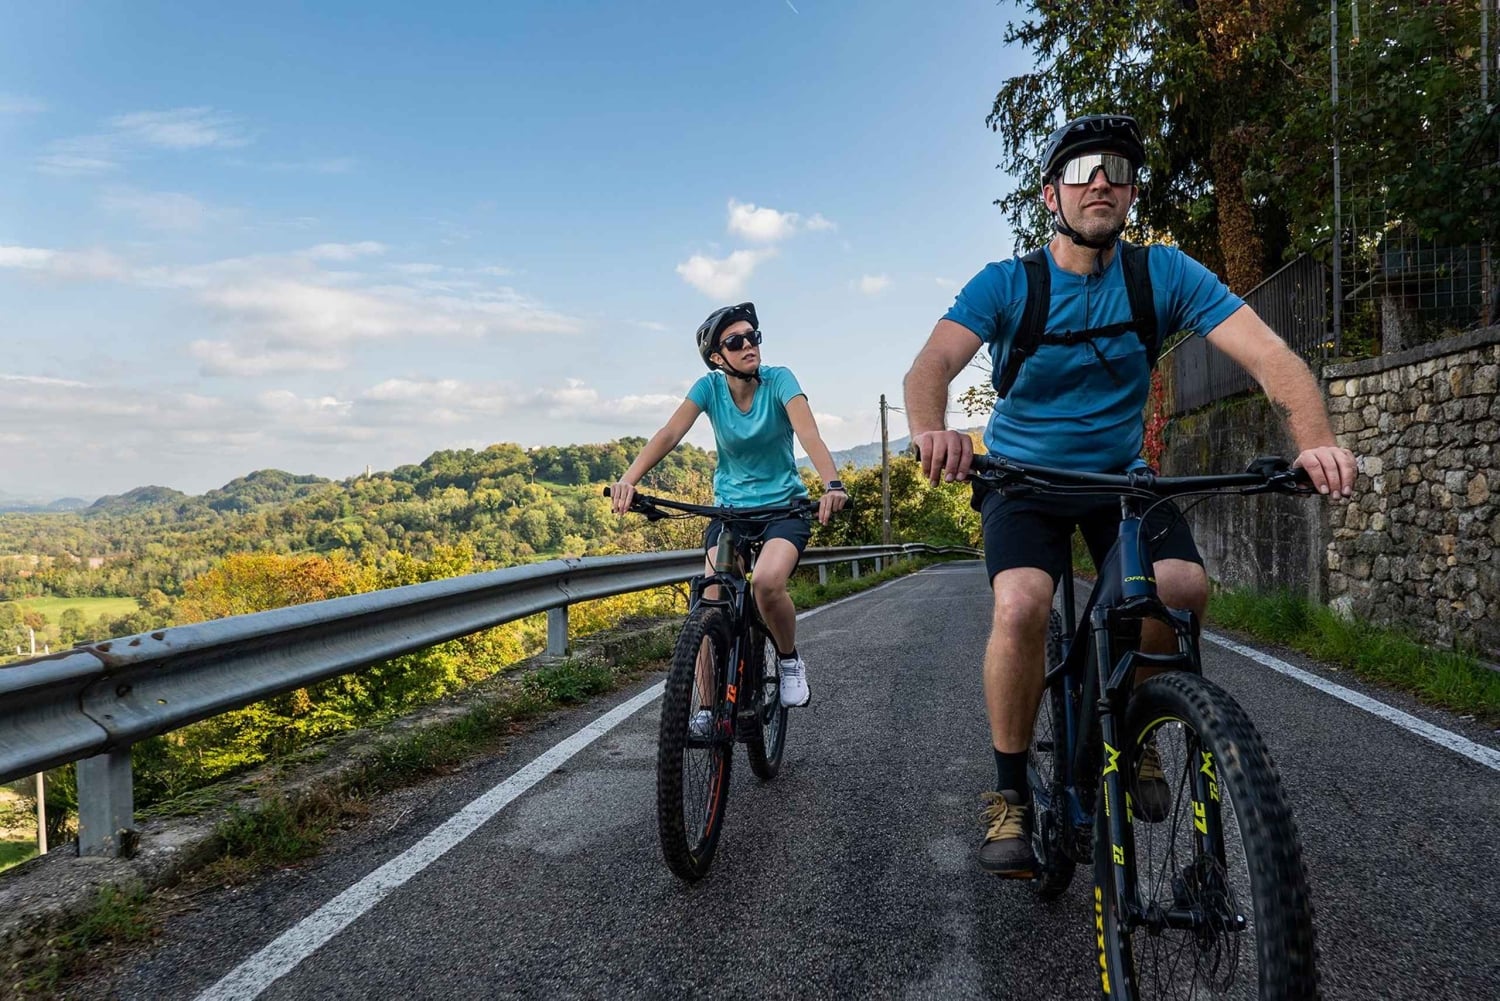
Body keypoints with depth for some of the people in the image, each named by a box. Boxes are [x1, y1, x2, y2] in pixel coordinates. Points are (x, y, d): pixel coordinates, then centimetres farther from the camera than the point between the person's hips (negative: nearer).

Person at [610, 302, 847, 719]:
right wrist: (628, 479, -36)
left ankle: (790, 661, -1)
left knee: (767, 582, -31)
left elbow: (809, 433, -28)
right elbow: (669, 433, -20)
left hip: (783, 506, -2)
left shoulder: (778, 380, -13)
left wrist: (832, 484, -46)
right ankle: (708, 707, 4)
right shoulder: (710, 386, -7)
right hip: (730, 507, 3)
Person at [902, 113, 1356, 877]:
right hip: (1023, 476, -2)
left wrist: (1315, 439, -39)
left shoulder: (1163, 275, -9)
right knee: (1021, 605, -28)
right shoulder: (1004, 285, -13)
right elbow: (932, 364, -29)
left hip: (1120, 475, 2)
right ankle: (1010, 797, -7)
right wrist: (931, 431, -53)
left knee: (1185, 588, -25)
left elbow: (1268, 354, -19)